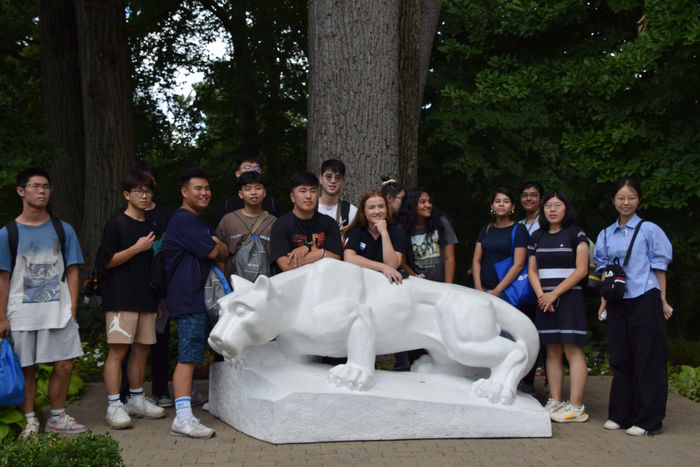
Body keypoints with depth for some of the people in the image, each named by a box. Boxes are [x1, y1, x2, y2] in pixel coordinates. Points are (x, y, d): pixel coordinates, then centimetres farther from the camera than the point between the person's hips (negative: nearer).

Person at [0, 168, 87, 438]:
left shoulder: (63, 230, 7)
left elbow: (72, 272, 8)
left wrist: (72, 309, -1)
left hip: (59, 311, 2)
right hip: (22, 313, -1)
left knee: (64, 365, 1)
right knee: (26, 369, 5)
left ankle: (57, 418, 17)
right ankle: (30, 422, 17)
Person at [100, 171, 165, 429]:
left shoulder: (151, 228, 18)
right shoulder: (117, 223, -2)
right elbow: (107, 261, -8)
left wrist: (157, 298, 19)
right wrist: (136, 248, -15)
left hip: (146, 298, 7)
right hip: (120, 298, -7)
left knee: (142, 348, 9)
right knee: (118, 349, -9)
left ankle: (136, 400, 20)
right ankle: (114, 406, -5)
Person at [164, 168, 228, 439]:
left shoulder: (200, 222, 22)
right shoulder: (183, 220, -12)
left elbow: (223, 254, 20)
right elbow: (213, 252, -14)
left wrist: (214, 246, -1)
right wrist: (216, 245, 8)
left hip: (200, 297, 10)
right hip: (187, 299, -10)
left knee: (193, 355, 18)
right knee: (188, 356, -14)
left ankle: (187, 395, 29)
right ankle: (183, 418, -17)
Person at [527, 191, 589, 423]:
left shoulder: (576, 235, -1)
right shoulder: (537, 237, 14)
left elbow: (581, 270, -7)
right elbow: (533, 271, 13)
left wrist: (554, 293, -12)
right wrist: (541, 295, -5)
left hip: (569, 298, -5)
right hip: (545, 301, 5)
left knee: (572, 350, -8)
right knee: (552, 352, 6)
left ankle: (576, 407, -7)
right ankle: (555, 402, 10)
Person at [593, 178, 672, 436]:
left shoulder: (649, 230, 0)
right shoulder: (606, 235, 12)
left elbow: (659, 267, 0)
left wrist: (662, 301, -3)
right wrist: (604, 300, 8)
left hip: (645, 299, -4)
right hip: (618, 303, 5)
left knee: (648, 361, -1)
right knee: (620, 359, 10)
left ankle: (648, 420, 5)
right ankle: (620, 415, 19)